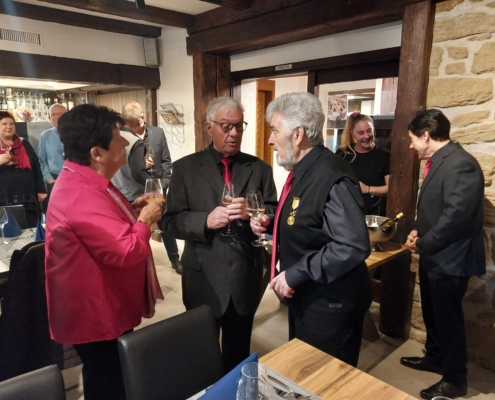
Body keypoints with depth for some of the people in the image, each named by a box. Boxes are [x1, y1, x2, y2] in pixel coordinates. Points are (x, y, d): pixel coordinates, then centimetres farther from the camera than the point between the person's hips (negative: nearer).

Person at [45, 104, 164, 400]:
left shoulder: (84, 181, 4)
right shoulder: (82, 196, -31)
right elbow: (128, 252, -32)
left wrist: (130, 210, 4)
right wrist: (144, 220, -15)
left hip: (105, 308, 10)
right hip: (98, 314, -10)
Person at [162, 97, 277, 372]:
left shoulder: (260, 168, 3)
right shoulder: (185, 168, -2)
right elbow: (171, 221, -7)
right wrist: (206, 220, -25)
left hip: (246, 279, 2)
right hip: (203, 279, -1)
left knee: (239, 354, 22)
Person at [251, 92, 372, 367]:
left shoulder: (333, 178, -26)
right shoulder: (302, 172, 5)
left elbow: (353, 247, -32)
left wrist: (294, 274, -27)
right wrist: (272, 224, 0)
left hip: (330, 304, -9)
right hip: (304, 298, 9)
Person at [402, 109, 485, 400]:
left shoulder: (461, 163, -23)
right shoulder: (440, 162, 9)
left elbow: (457, 216, -28)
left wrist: (423, 244, -16)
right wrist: (420, 232, 2)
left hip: (449, 259, -9)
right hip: (434, 256, 9)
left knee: (448, 319, 8)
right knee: (433, 315, 23)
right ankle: (435, 357, 44)